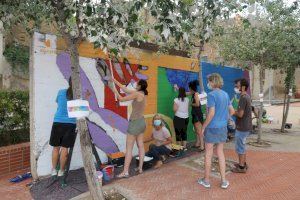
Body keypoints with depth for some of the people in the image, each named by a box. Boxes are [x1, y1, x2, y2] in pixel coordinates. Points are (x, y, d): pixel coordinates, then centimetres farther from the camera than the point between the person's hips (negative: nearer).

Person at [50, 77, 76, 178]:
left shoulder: (61, 92, 4)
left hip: (58, 122, 1)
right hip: (70, 124, -1)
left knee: (56, 147, 13)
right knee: (64, 148, 5)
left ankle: (54, 170, 22)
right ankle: (61, 171, 15)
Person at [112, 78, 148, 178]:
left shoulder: (137, 94, -17)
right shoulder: (142, 94, 8)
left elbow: (121, 99, -12)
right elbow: (126, 89, 14)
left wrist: (115, 91, 7)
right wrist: (115, 81, 18)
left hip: (135, 123, -9)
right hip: (141, 122, 9)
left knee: (129, 148, -3)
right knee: (140, 146, 12)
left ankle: (125, 172, 2)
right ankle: (140, 168, 20)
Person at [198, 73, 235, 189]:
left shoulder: (211, 95, -16)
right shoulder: (225, 94, 7)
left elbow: (211, 113, -22)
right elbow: (232, 111, 12)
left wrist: (203, 127, -13)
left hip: (212, 127, -7)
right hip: (223, 127, 7)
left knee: (208, 154, 7)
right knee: (220, 153, 17)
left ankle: (206, 180, 21)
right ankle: (223, 181, 23)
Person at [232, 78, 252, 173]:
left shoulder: (243, 98, -21)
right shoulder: (247, 96, 10)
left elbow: (240, 114, -24)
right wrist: (235, 111, 6)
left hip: (242, 127, -10)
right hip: (246, 126, 10)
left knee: (240, 147, 2)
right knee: (242, 145, 20)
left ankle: (241, 167, 12)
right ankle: (243, 163, 32)